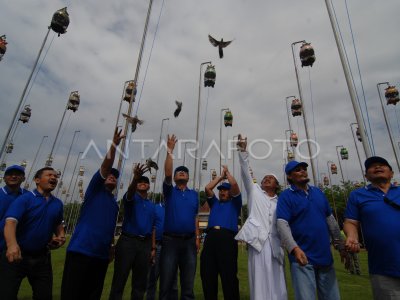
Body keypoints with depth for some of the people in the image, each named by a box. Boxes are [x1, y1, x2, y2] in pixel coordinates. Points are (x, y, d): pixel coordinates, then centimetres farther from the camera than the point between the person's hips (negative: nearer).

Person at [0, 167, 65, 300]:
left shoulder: (58, 203, 5)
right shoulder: (24, 199, -11)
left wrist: (61, 236, -1)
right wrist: (12, 244, -43)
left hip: (42, 257, 5)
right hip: (17, 255, -5)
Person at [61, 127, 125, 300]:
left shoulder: (115, 203, 19)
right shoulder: (94, 190, 3)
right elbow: (106, 164, -9)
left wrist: (111, 247, 14)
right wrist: (114, 144, -17)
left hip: (101, 255, 6)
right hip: (81, 251, -6)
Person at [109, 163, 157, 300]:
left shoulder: (152, 205, 15)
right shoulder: (131, 198, 1)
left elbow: (152, 228, 15)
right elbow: (130, 192, -25)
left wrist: (153, 247, 9)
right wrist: (135, 177, -45)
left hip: (145, 244, 4)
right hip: (128, 241, -4)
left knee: (140, 282, 12)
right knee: (119, 280, 2)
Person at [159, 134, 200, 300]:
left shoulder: (194, 194, 11)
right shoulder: (170, 191, 4)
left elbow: (195, 217, 11)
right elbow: (167, 174, -14)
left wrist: (197, 237, 3)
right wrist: (169, 151, -18)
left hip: (189, 241, 2)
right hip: (170, 240, -2)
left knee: (188, 282, 11)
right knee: (166, 282, 6)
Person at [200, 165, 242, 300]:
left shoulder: (234, 203, 19)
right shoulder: (214, 203, 28)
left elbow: (234, 184, 5)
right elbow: (207, 188, 17)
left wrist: (227, 172, 21)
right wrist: (221, 176, 25)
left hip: (227, 238, -3)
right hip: (211, 237, 4)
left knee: (229, 276, -4)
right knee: (207, 275, 5)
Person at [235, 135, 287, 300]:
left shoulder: (281, 202, 19)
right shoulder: (254, 191, 13)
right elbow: (246, 173, 2)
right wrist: (243, 151, -8)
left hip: (276, 244, 3)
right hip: (258, 241, -2)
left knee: (277, 285, 4)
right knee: (260, 283, -4)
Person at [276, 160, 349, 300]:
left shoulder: (318, 192, 9)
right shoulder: (286, 196, -9)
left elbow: (330, 220, 14)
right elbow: (282, 224, -20)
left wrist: (341, 246, 13)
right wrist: (294, 248, -33)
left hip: (325, 256, 6)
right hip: (302, 256, -5)